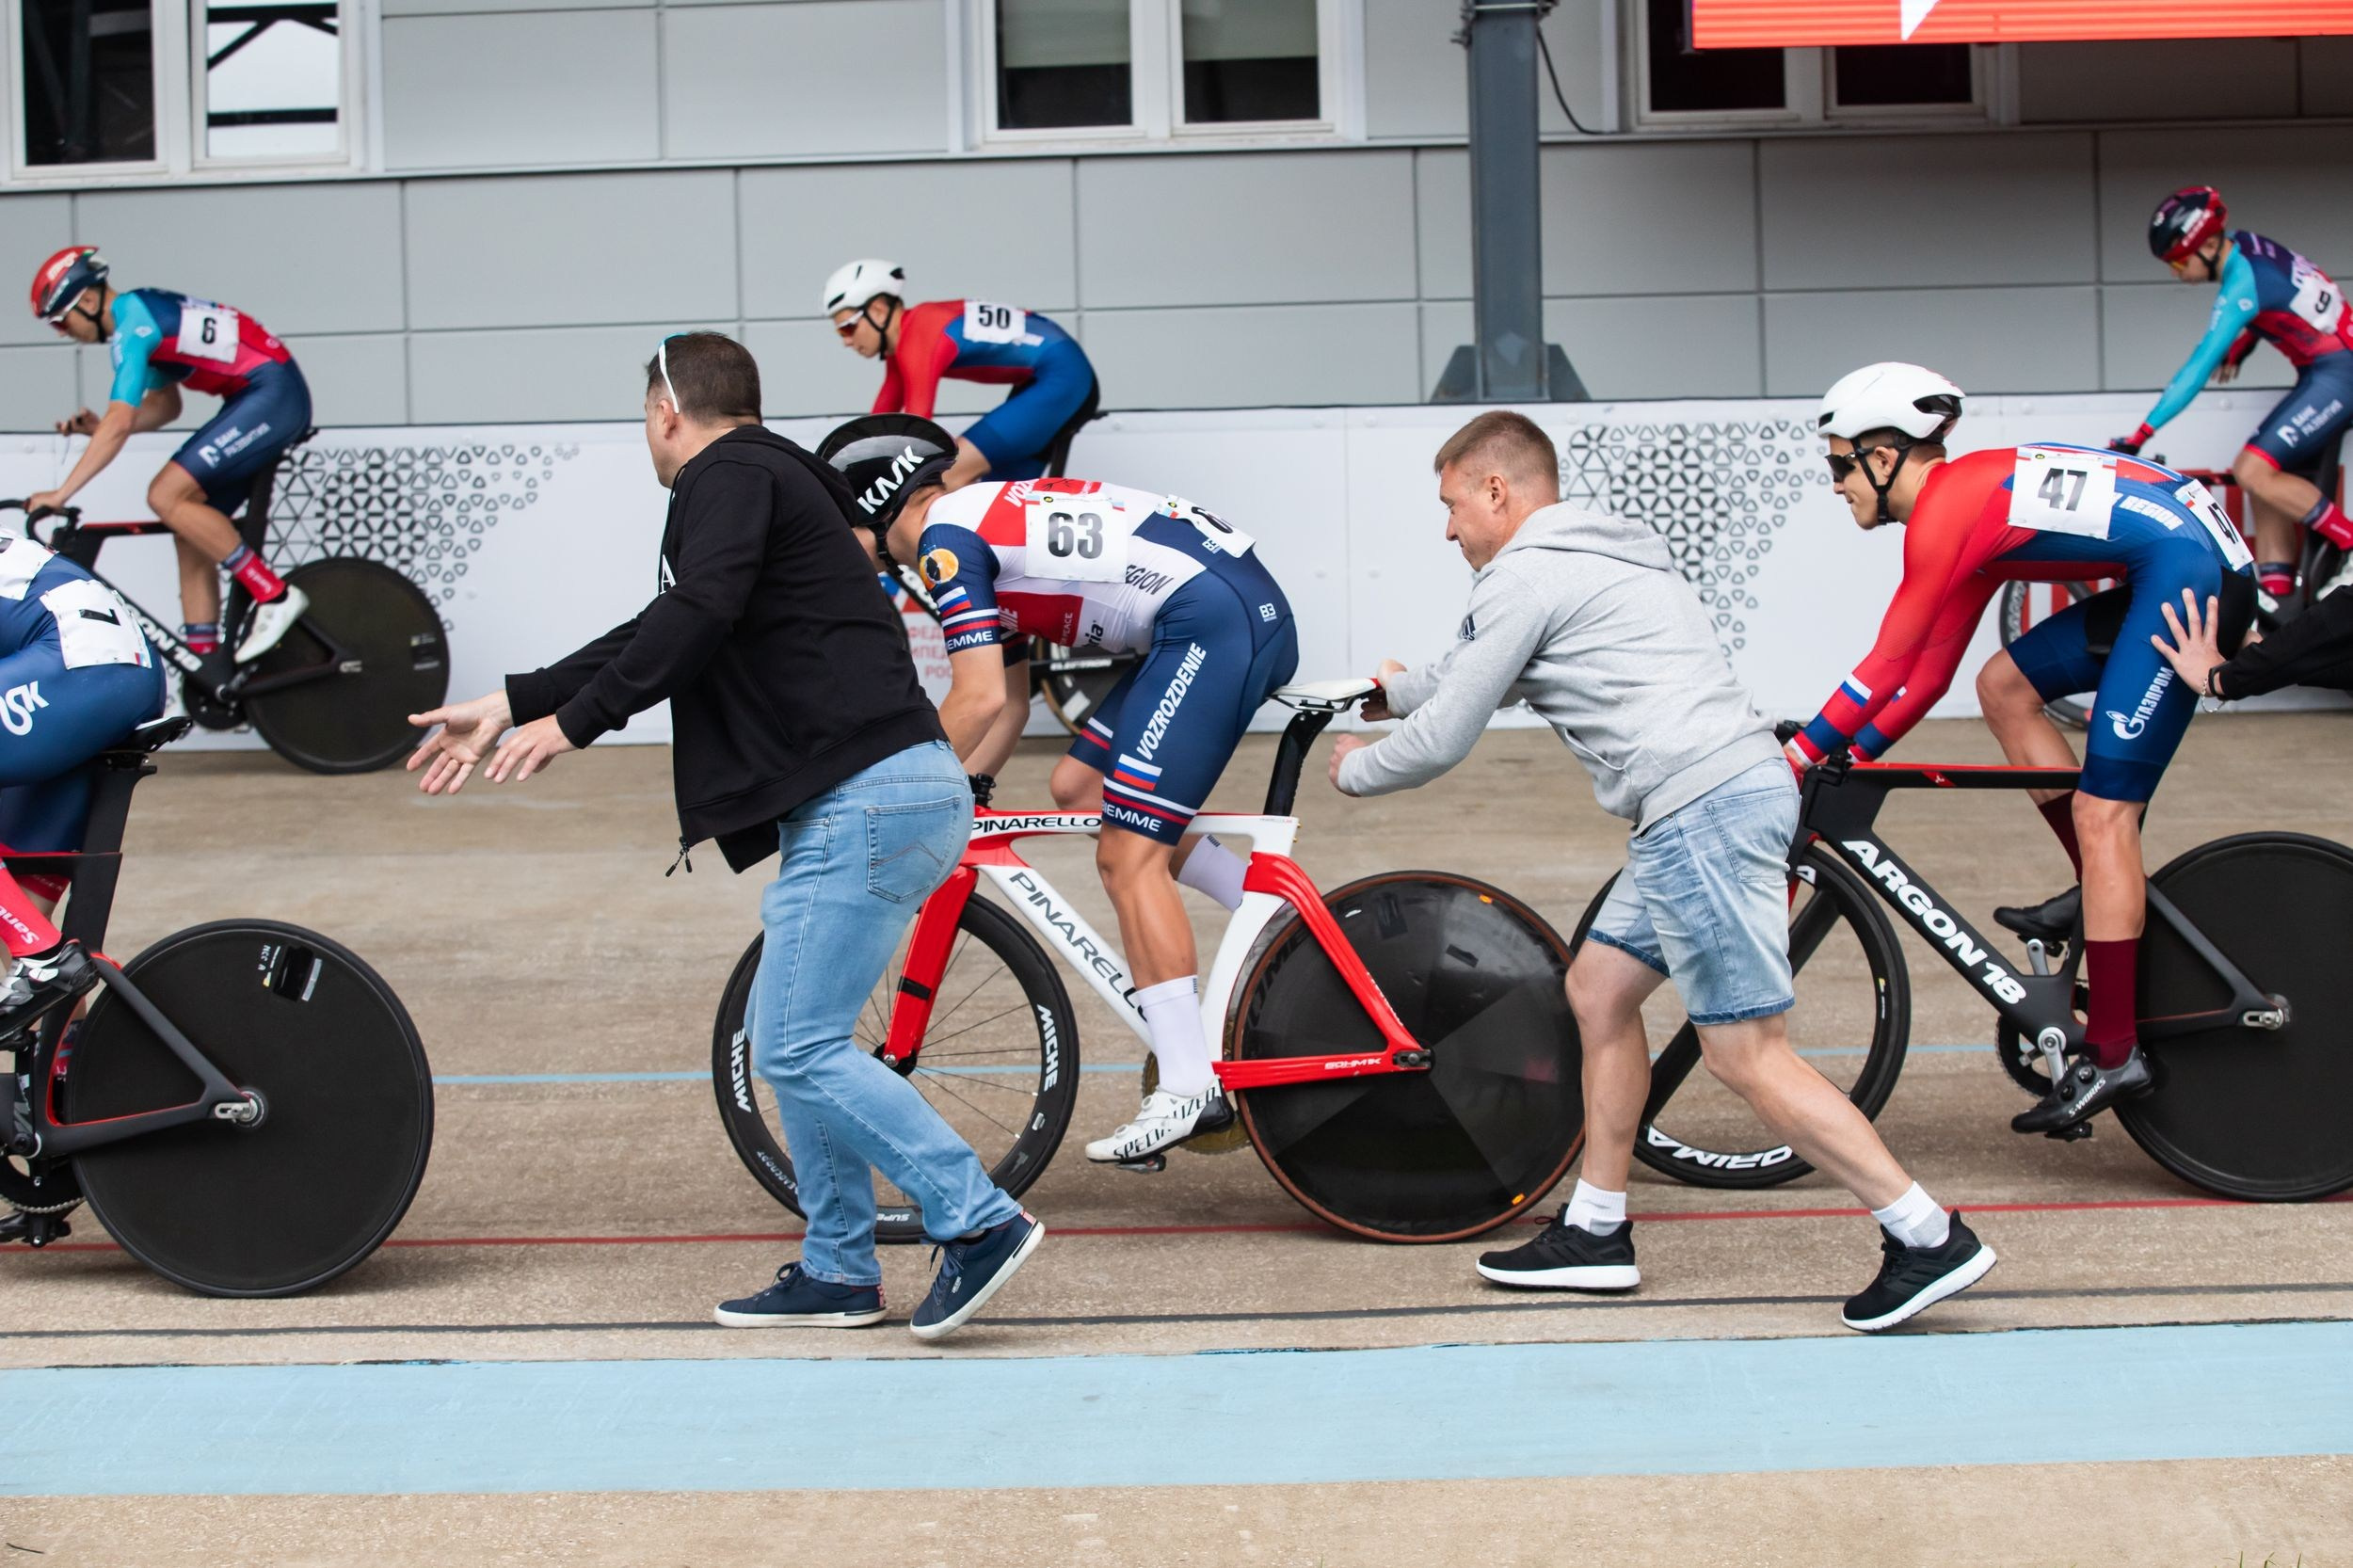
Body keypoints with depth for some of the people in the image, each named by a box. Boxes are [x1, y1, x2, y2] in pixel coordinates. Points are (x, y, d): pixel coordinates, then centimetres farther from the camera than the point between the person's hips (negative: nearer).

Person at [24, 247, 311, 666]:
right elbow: (165, 407, 23)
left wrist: (61, 493, -22)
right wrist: (99, 427, 8)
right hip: (262, 400, 10)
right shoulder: (145, 313, 16)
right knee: (191, 522, 7)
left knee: (167, 497, -16)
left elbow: (120, 424, -23)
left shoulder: (132, 325, -15)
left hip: (272, 393, -10)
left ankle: (274, 596, -11)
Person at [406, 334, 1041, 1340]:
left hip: (868, 801, -10)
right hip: (856, 805, 10)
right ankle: (837, 1270, 18)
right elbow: (655, 635, 31)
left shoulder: (731, 476, -4)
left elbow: (698, 616, -20)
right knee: (790, 1041, 15)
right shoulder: (763, 481, 26)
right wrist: (509, 706, 30)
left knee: (798, 1049, -11)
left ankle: (979, 1221, -12)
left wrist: (574, 721, -16)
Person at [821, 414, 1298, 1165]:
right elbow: (1008, 699, 27)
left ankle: (1189, 1089, -9)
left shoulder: (947, 539, -5)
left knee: (1127, 856, -7)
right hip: (1257, 613, 10)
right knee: (1078, 787, 16)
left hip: (1215, 623, -10)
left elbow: (978, 700, -12)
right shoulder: (992, 518, 24)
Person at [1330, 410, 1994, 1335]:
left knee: (1745, 1053, -9)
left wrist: (1355, 770, 18)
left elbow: (1443, 739, -1)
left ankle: (1928, 1239, -10)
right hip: (1737, 790, 10)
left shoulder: (1522, 575, -4)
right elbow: (1478, 669, 43)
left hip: (1702, 813, -10)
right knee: (1598, 990, 18)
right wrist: (1392, 689, 57)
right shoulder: (1601, 554, 25)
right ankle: (1595, 1233, 24)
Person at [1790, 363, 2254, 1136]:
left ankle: (2113, 1054, -10)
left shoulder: (1946, 509, -9)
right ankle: (2108, 896, 15)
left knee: (2100, 812, -10)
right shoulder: (1973, 507, 20)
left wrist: (1798, 758, -2)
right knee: (2004, 684, 16)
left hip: (2190, 572, -10)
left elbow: (1887, 668, -9)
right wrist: (1847, 759, 20)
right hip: (2169, 577, 10)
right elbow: (1929, 673, 23)